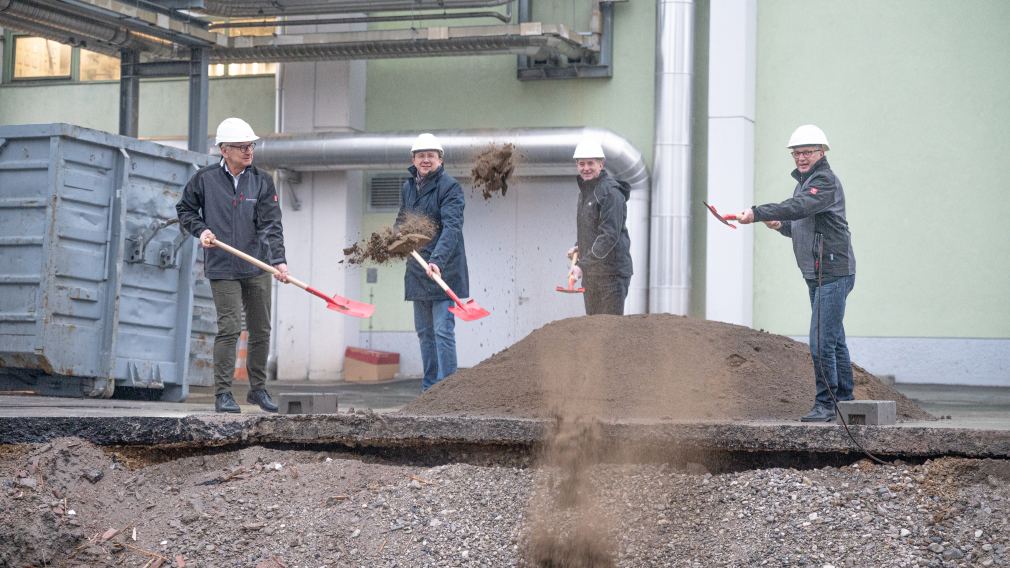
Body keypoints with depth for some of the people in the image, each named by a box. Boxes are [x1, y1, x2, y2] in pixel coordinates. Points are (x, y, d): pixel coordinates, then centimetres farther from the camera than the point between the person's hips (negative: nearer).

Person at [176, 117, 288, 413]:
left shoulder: (262, 181, 1)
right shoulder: (204, 179, -1)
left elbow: (271, 224, -7)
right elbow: (184, 209, 13)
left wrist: (278, 260, -20)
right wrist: (201, 230, -6)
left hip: (257, 267, 3)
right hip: (222, 269, -3)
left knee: (261, 330, 9)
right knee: (229, 328, -11)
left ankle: (258, 389, 24)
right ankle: (223, 393, -4)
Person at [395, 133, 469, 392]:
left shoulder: (449, 187, -10)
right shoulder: (408, 187, 13)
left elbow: (452, 227, -22)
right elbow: (401, 219, 28)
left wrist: (437, 260, -35)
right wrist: (399, 232, 3)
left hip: (443, 270, -8)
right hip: (417, 271, 8)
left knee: (443, 330, -10)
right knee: (424, 331, 12)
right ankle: (429, 389, 19)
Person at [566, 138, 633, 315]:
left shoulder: (610, 192, -14)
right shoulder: (585, 191, 15)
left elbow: (610, 236, -22)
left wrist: (583, 264, -26)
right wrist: (579, 246, 9)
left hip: (611, 272, -9)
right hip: (590, 274, 9)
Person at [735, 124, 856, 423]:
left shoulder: (826, 180, -12)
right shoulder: (804, 181, 19)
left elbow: (799, 207, -30)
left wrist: (757, 213, -37)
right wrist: (781, 225, 6)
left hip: (833, 272, -10)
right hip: (817, 275, 10)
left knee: (821, 342, -13)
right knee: (835, 341, 15)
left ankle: (825, 404, -9)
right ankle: (844, 401, 22)